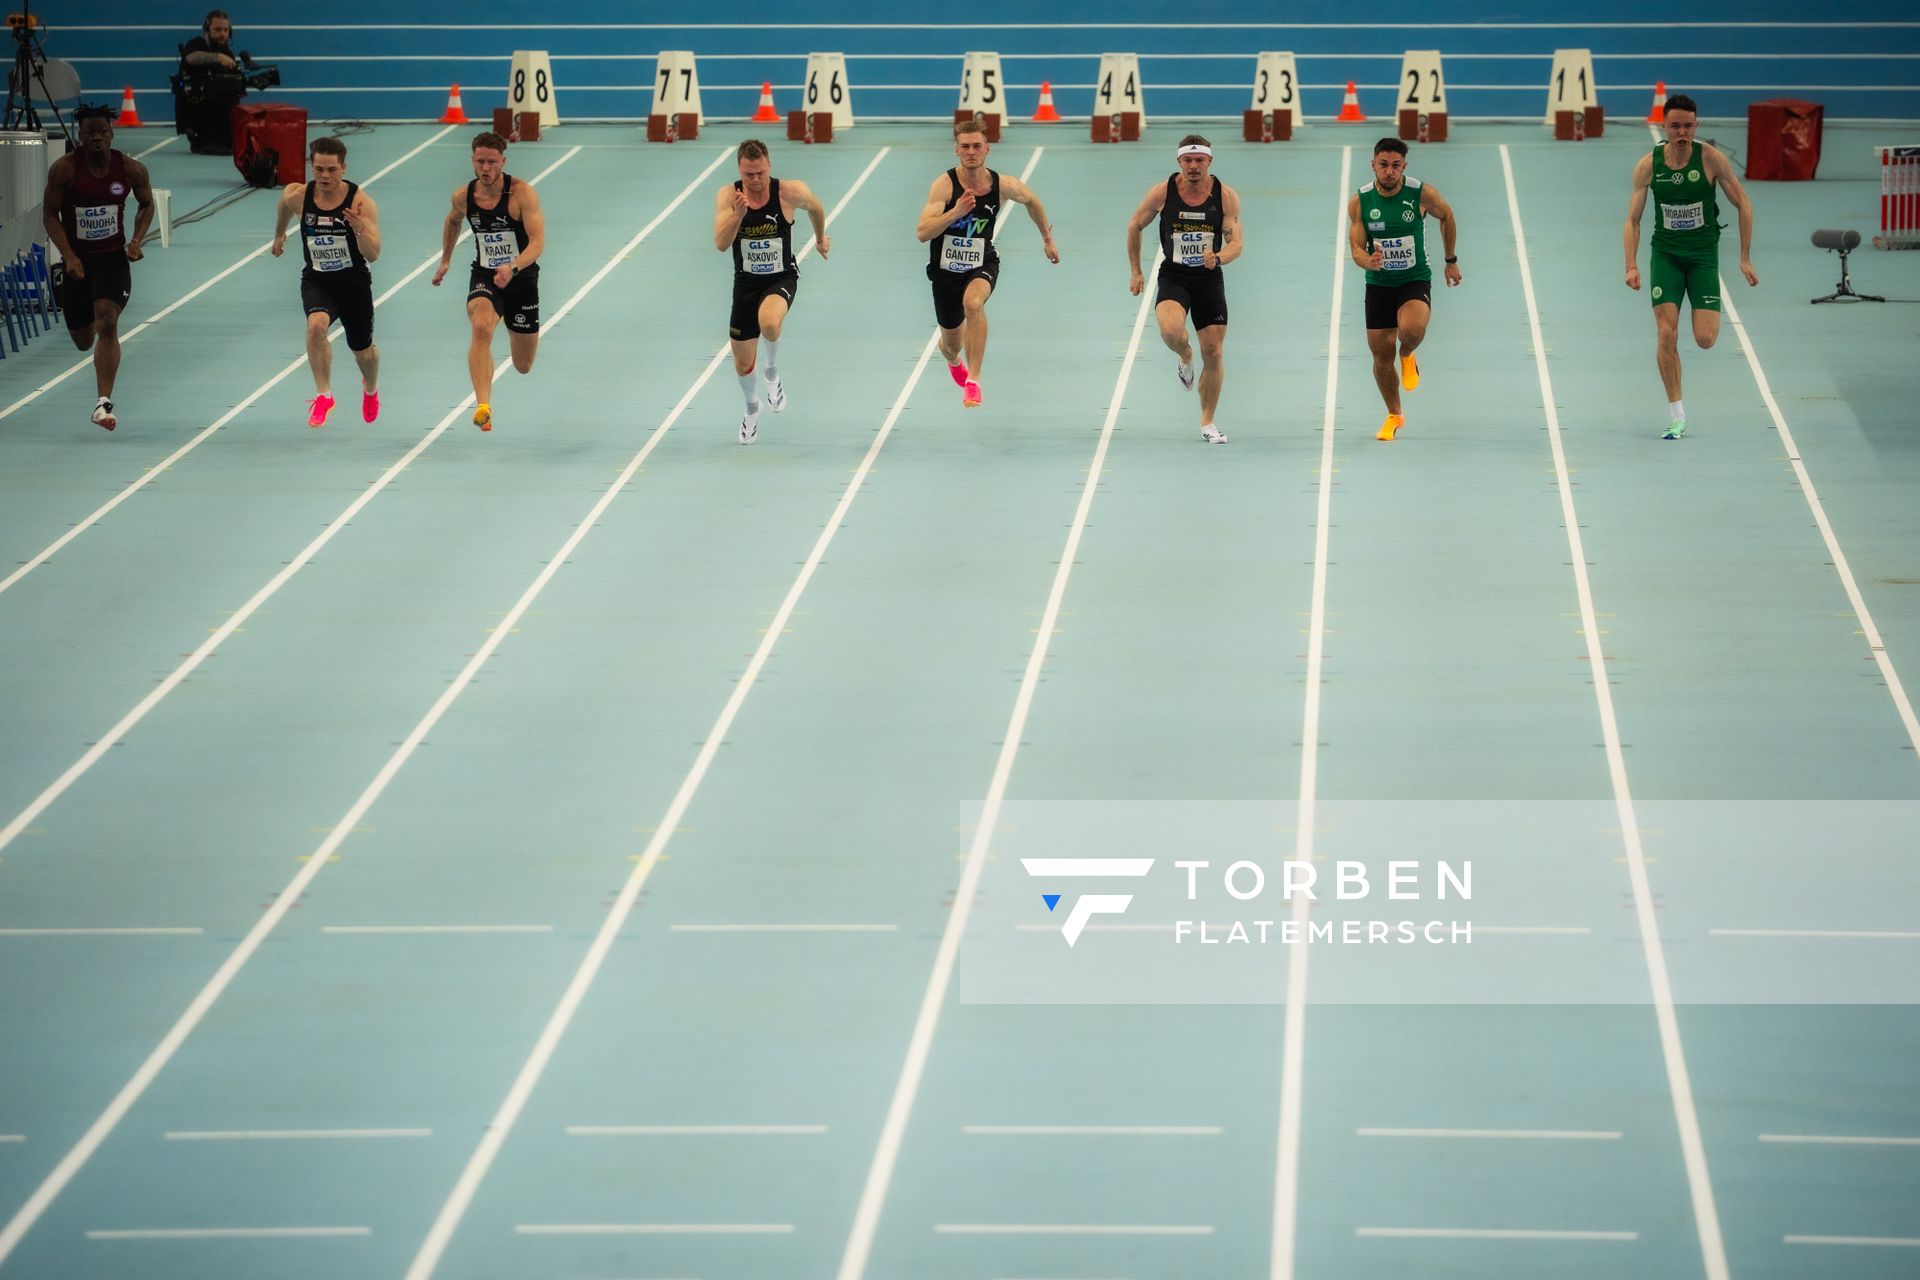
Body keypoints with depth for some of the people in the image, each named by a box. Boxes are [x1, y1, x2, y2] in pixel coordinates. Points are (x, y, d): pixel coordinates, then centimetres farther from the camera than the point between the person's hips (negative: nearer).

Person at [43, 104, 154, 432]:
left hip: (113, 258, -1)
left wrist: (136, 240, -7)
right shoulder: (64, 169, -11)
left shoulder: (131, 169, -7)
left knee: (107, 323, -22)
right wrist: (68, 256, -18)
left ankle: (104, 402, -23)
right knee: (83, 341, 10)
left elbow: (147, 205, 10)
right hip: (77, 260, 1)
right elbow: (50, 214, -6)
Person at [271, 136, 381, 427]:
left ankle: (371, 390, 52)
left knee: (363, 350, 17)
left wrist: (360, 229, -44)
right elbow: (284, 208, 14)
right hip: (316, 280, 0)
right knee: (316, 324, -33)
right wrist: (279, 234, 29)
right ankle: (324, 395, -22)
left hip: (354, 282, 0)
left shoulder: (360, 201, -21)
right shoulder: (298, 196, -13)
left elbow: (373, 255, -26)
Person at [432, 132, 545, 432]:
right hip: (483, 277, 1)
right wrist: (445, 260, 24)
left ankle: (517, 333, 52)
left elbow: (538, 242, -28)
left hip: (522, 279, -1)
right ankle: (483, 406, -41)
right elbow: (453, 221, 19)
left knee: (523, 366, 13)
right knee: (482, 326, -34)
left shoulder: (522, 193, -19)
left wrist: (513, 268, -44)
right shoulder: (463, 196, -6)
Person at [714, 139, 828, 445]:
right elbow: (721, 244, -25)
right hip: (746, 282, 2)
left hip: (781, 277, -2)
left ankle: (772, 373, -4)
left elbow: (815, 207, 7)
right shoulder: (728, 196, -15)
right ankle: (752, 409, 44)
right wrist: (738, 214, -41)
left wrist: (820, 237, 22)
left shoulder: (790, 192, -17)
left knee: (769, 322, -37)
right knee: (742, 362, 10)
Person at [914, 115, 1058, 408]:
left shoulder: (1002, 185, -11)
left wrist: (1047, 238, 21)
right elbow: (922, 233, -29)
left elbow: (1031, 199, 13)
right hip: (946, 268, 0)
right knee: (952, 344, 15)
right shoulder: (944, 185, -20)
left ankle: (973, 381, -32)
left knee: (973, 302, -36)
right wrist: (956, 212, -42)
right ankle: (954, 362, 57)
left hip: (982, 265, 0)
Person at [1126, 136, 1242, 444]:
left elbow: (1236, 242, -9)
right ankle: (1185, 358, 7)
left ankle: (1208, 422, 19)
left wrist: (1218, 257, -31)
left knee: (1214, 352, 1)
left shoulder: (1225, 196, -8)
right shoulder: (1162, 193, -8)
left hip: (1209, 279, 1)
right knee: (1171, 330, -31)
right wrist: (1136, 272, 9)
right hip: (1173, 277, -1)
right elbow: (1135, 227, 7)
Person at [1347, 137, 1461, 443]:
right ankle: (1394, 416, 31)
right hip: (1378, 284, 2)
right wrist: (1369, 261, -31)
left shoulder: (1422, 194, -13)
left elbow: (1446, 216, 7)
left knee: (1411, 329, -32)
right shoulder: (1359, 201, -9)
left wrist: (1451, 261, 14)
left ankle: (1407, 356, 6)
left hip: (1415, 280, -2)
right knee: (1381, 354, 5)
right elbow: (1356, 248, -7)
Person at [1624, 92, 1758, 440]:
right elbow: (1633, 219, 0)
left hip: (1703, 255, -1)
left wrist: (1745, 258, -4)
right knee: (1666, 334, -13)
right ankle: (1676, 416, -2)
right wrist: (1632, 265, -12)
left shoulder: (1711, 158, -11)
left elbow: (1743, 205, -2)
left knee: (1705, 340, -9)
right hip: (1665, 254, 1)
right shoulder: (1648, 165, -6)